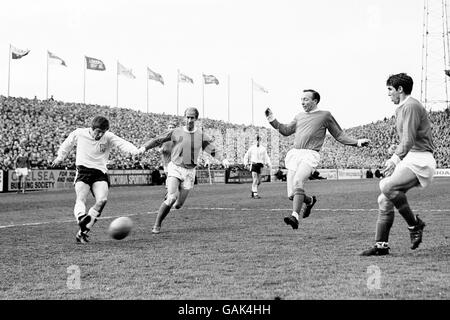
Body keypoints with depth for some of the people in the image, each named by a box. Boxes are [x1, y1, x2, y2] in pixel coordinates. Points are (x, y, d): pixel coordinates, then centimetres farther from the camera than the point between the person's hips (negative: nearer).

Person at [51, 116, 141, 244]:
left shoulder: (109, 137, -4)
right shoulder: (79, 134, -2)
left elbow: (123, 144, -21)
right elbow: (67, 143, 19)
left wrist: (135, 150, -42)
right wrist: (60, 157, 34)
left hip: (100, 172, 0)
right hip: (83, 170, 0)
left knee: (102, 200, -20)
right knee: (81, 198, -25)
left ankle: (83, 232, -14)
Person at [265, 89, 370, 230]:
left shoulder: (325, 115, 7)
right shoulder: (300, 116, 21)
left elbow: (339, 135, 11)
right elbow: (286, 131, 29)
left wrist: (357, 142, 1)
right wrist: (272, 120, 18)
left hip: (310, 155, -5)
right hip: (295, 153, 5)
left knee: (298, 181, -31)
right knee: (291, 195, 1)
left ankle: (295, 216, -36)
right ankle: (310, 200, 33)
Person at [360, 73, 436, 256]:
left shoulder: (411, 106, -10)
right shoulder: (401, 108, 22)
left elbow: (409, 140, -19)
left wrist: (395, 159, -28)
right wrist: (394, 160, 19)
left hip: (419, 160, -10)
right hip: (409, 159, 10)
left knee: (387, 186, -30)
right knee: (384, 200, 3)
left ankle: (414, 224, -15)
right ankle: (381, 246, 7)